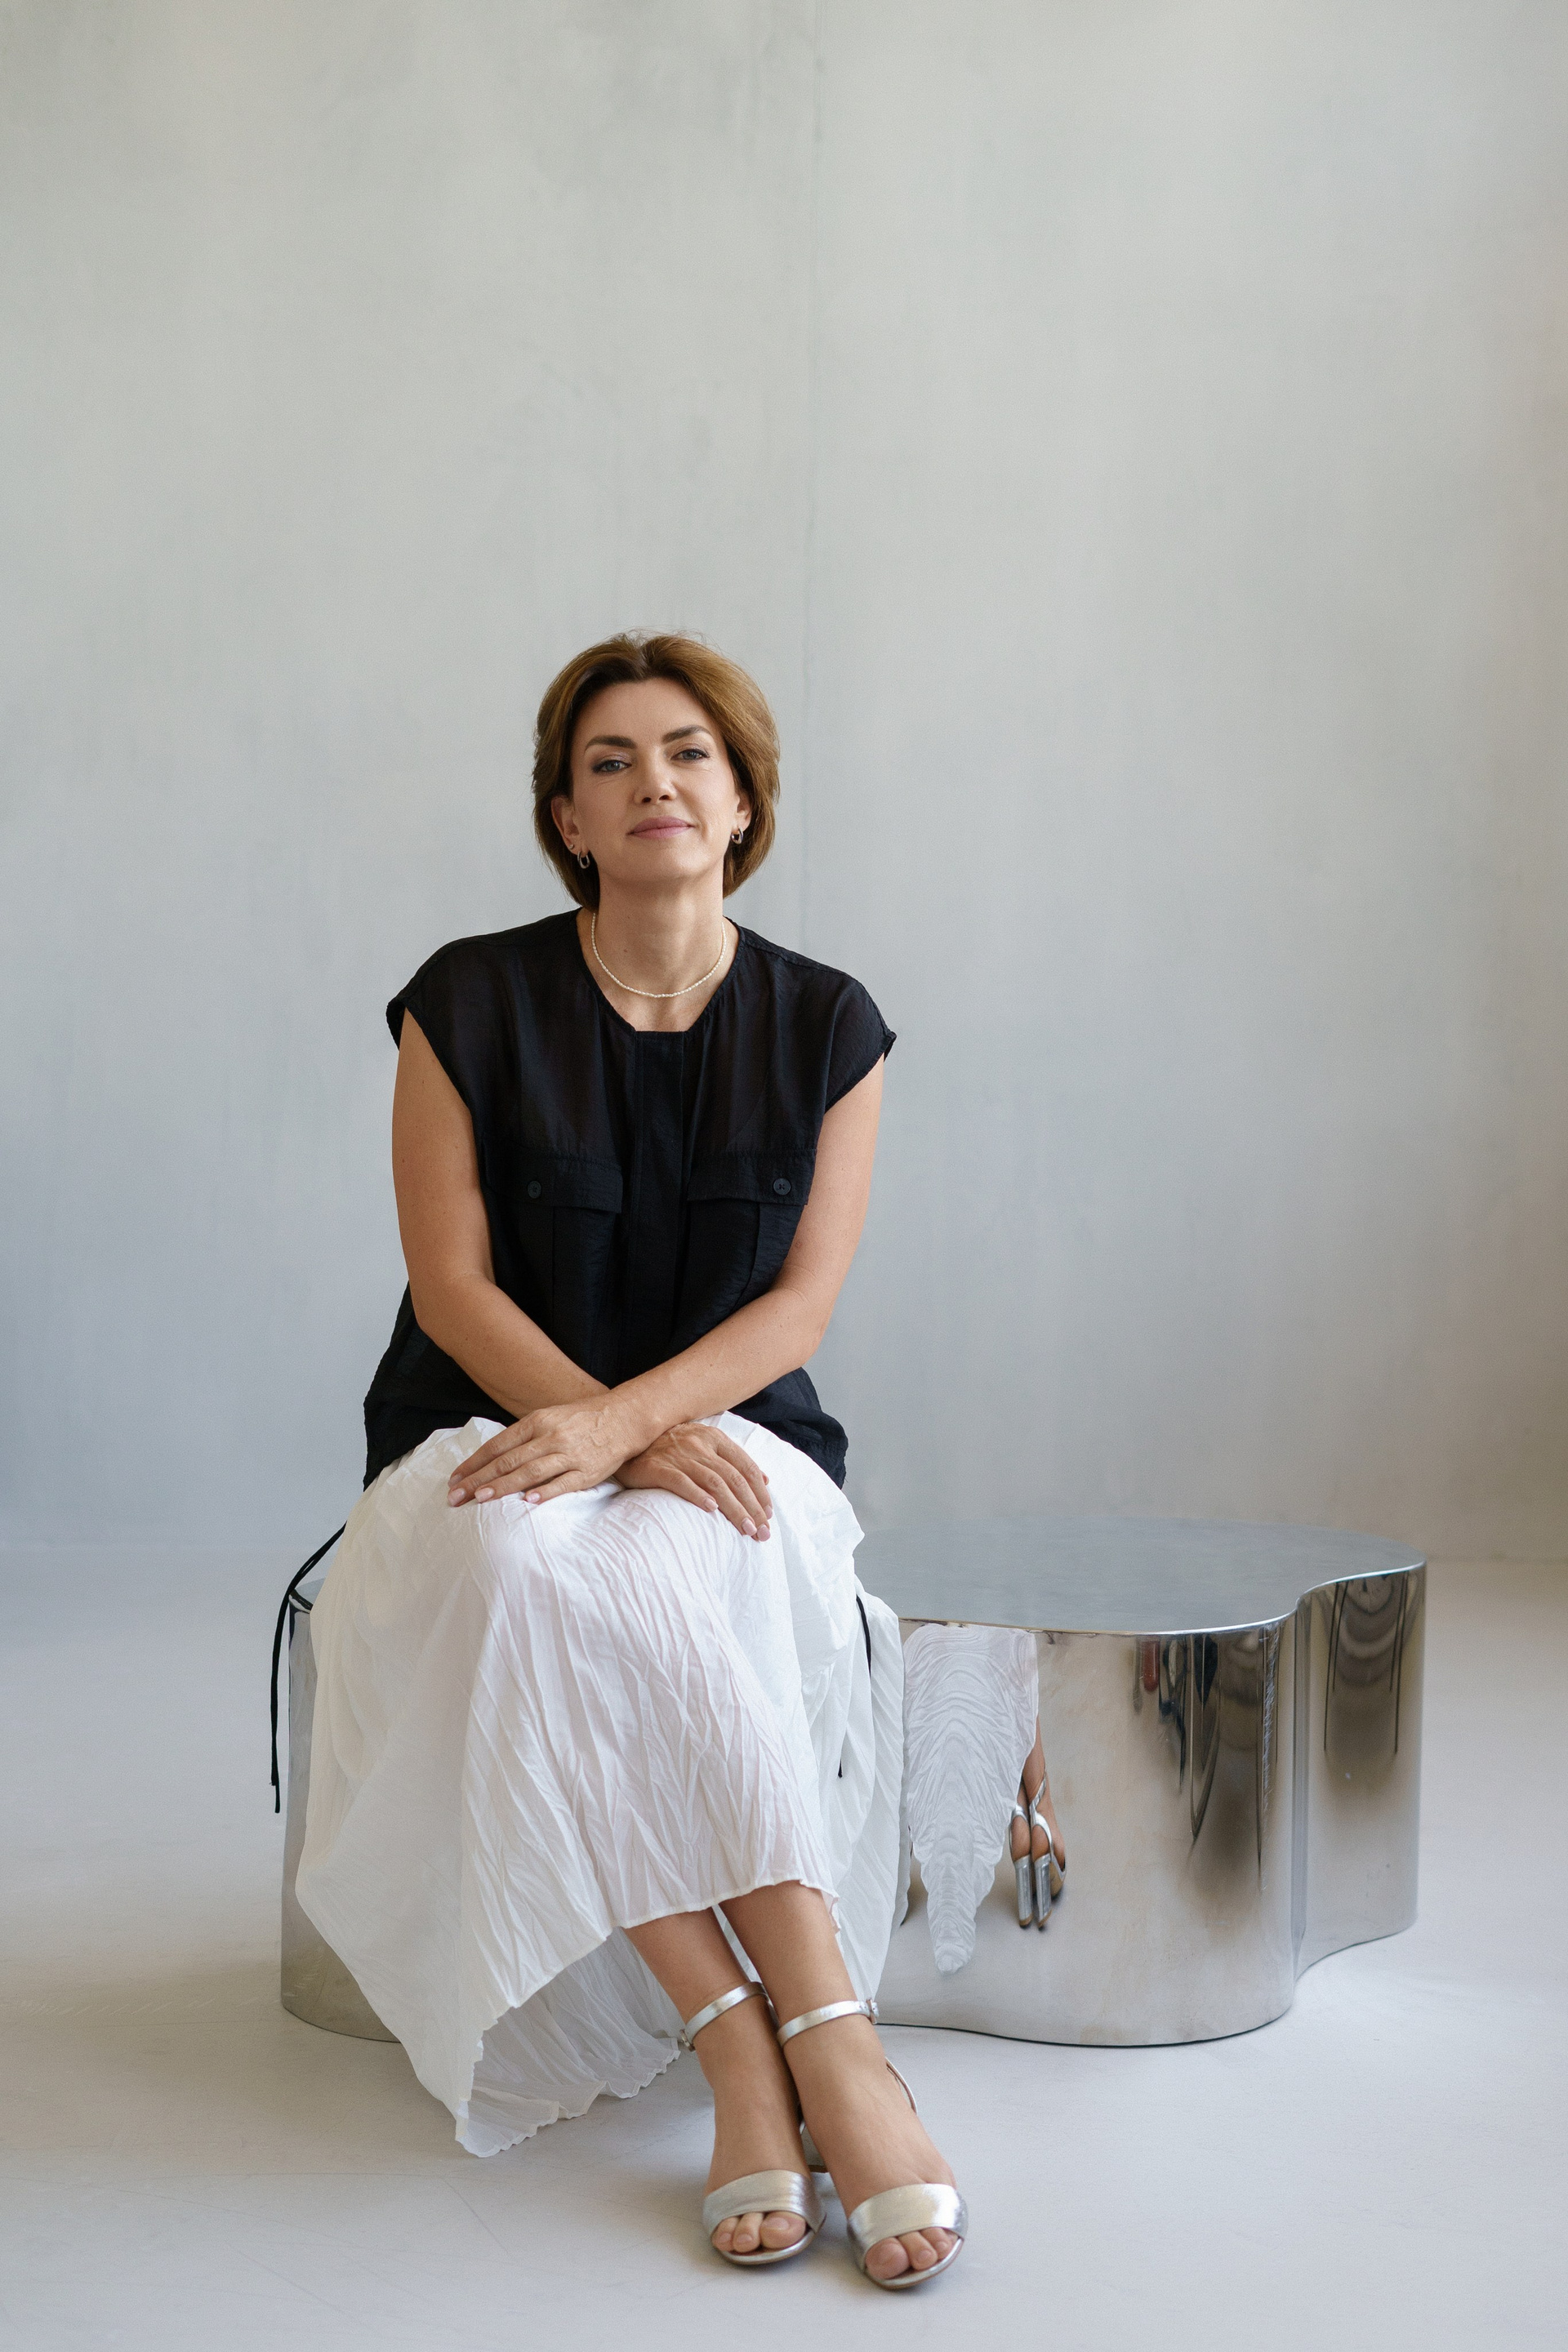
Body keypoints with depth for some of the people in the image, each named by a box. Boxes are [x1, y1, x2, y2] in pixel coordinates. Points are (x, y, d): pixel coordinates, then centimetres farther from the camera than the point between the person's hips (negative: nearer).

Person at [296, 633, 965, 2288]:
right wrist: (646, 1442, -19)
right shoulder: (470, 1006, -2)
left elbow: (800, 1304, -3)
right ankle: (828, 2048, -35)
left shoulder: (826, 1027, 3)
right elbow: (454, 1290, -6)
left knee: (660, 1578, -36)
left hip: (730, 1430, 1)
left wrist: (622, 1421, -20)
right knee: (527, 1572, -36)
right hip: (487, 1435, 0)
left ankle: (754, 2053, -33)